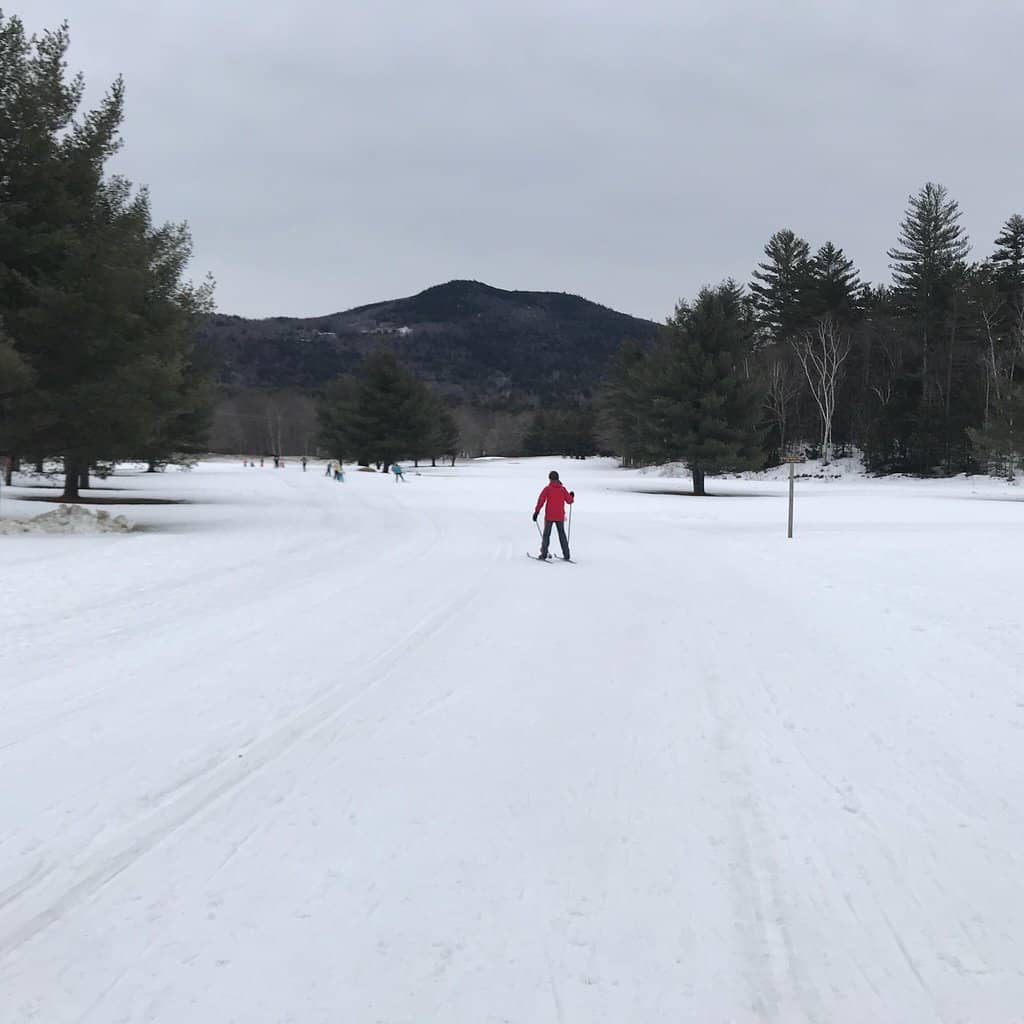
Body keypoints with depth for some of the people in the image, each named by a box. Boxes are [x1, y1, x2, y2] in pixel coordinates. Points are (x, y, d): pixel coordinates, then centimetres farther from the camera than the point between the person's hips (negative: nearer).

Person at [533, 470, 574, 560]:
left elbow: (541, 501, -10)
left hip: (549, 516, -2)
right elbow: (569, 501, 7)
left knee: (546, 534, 5)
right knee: (562, 534, 11)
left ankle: (544, 554, -1)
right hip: (560, 516, 2)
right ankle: (566, 555, 8)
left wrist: (536, 512, -6)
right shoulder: (562, 489, 2)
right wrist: (572, 496, 28)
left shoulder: (547, 489, -5)